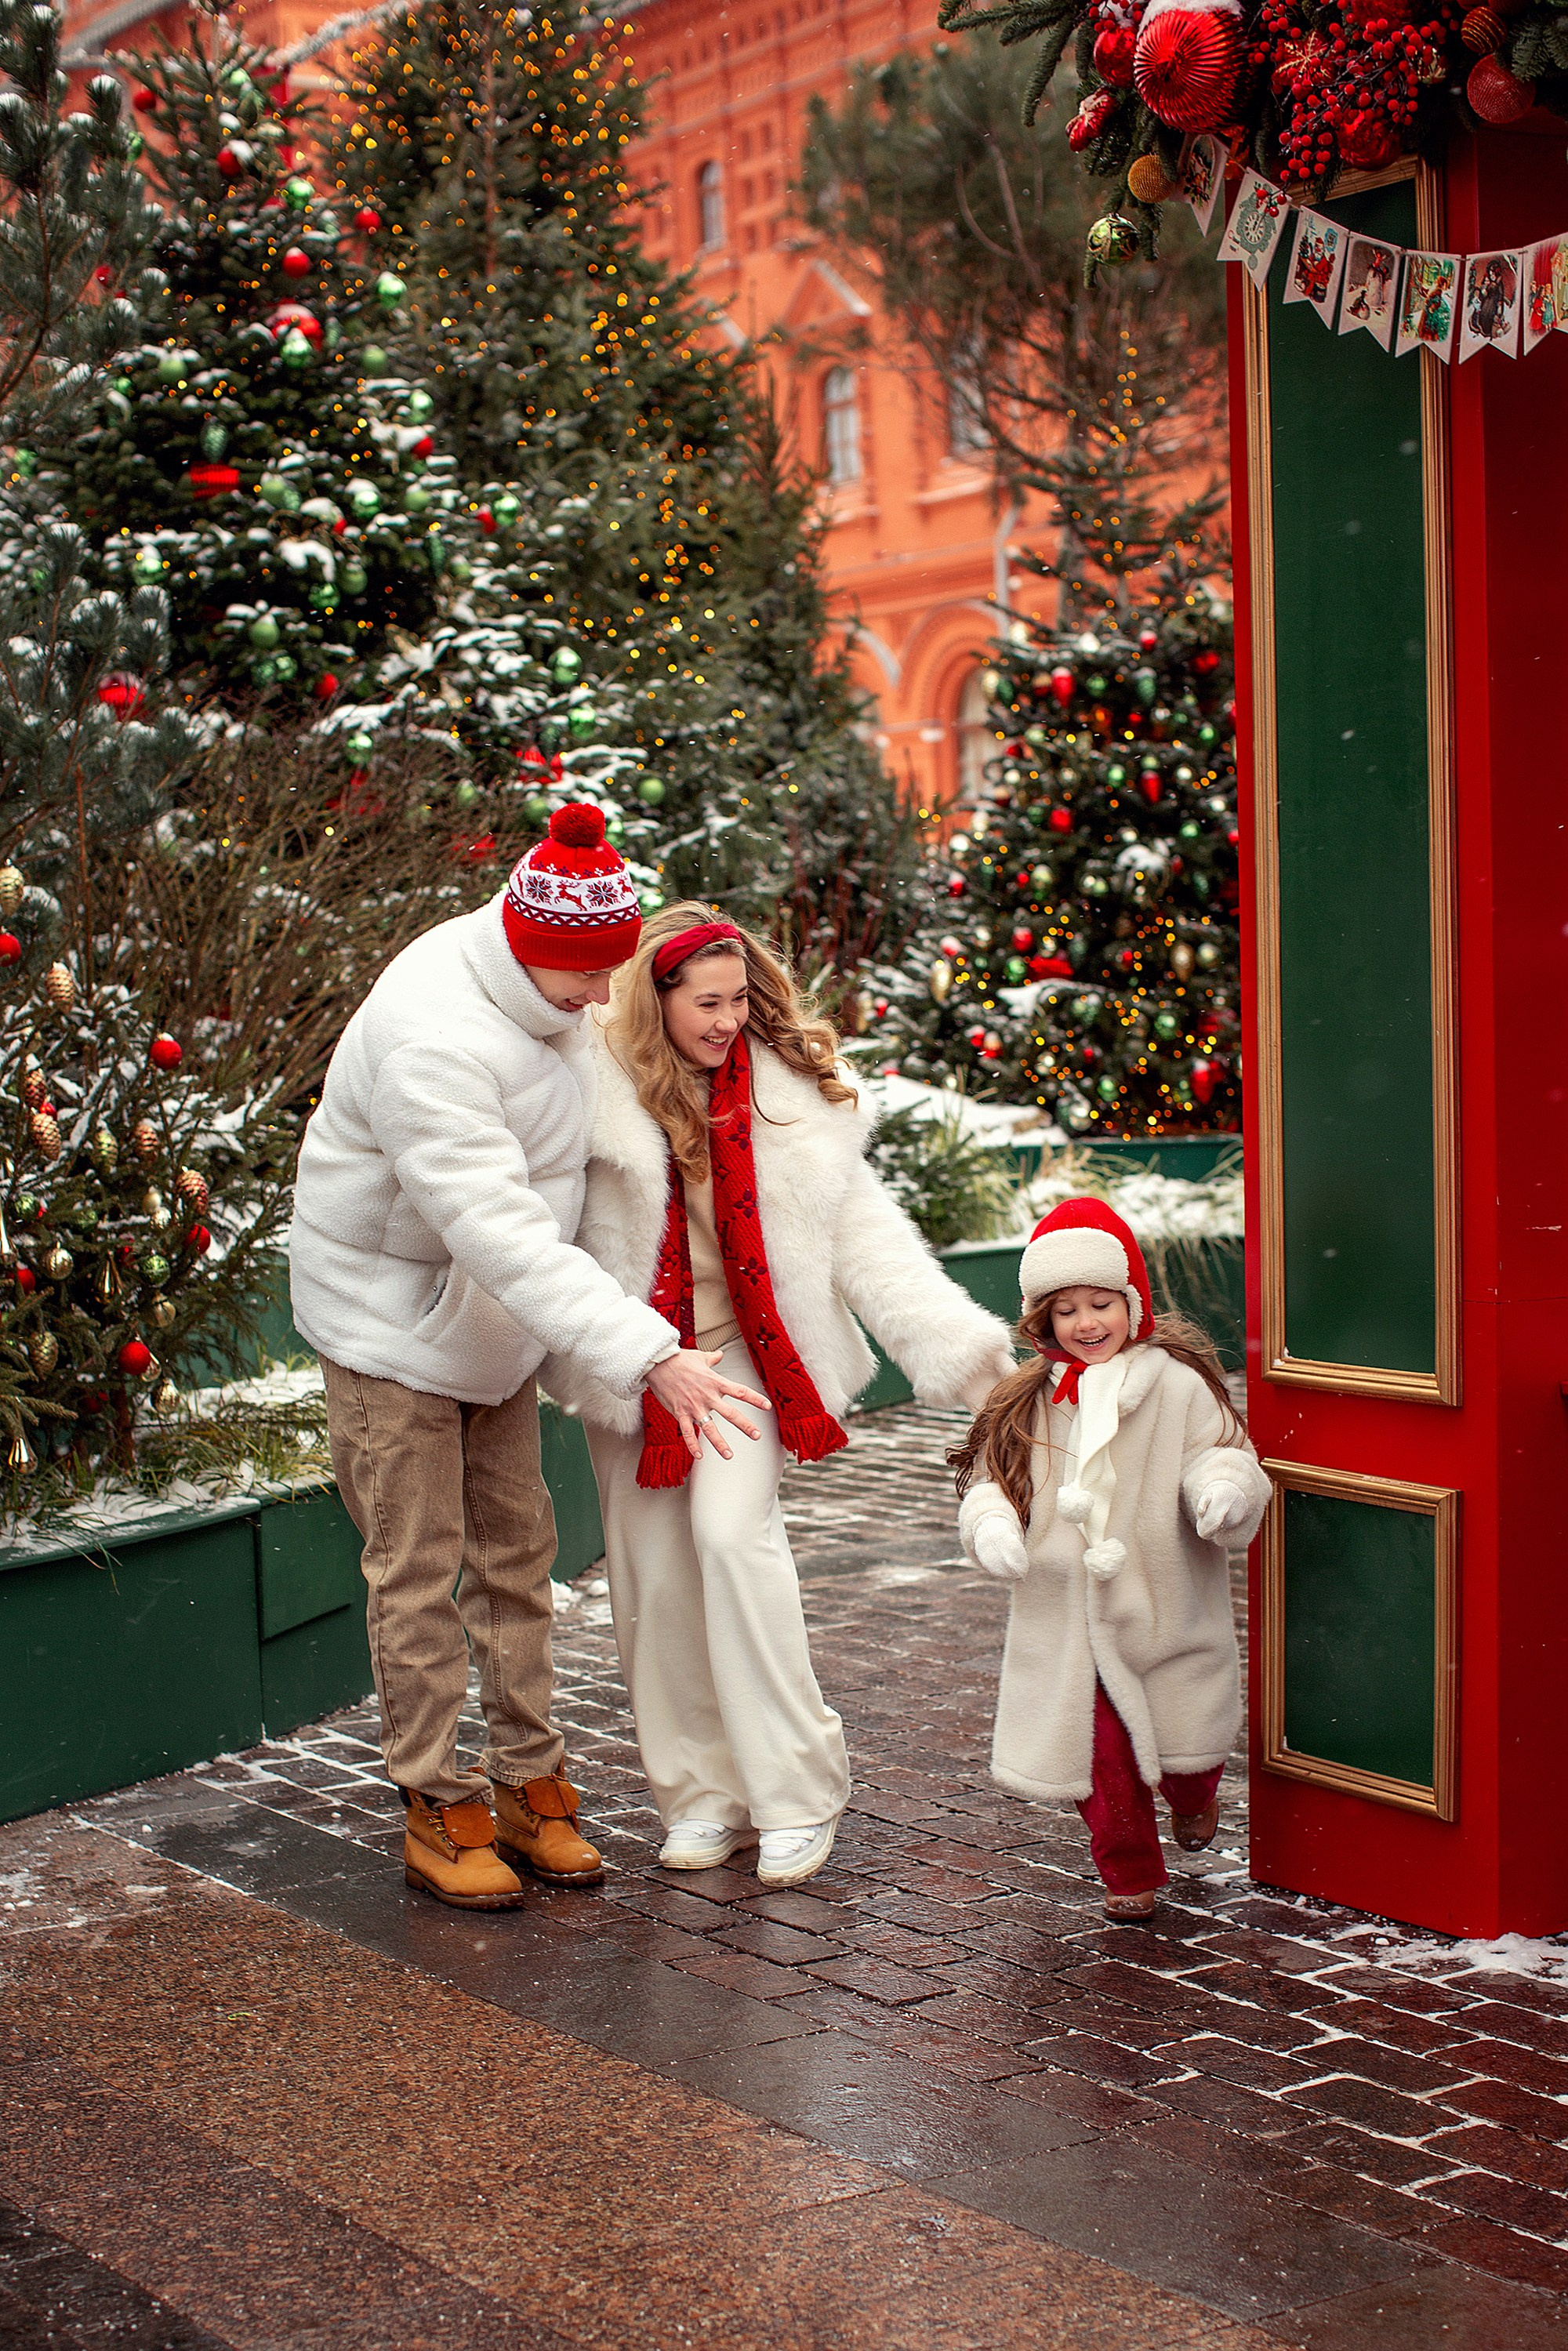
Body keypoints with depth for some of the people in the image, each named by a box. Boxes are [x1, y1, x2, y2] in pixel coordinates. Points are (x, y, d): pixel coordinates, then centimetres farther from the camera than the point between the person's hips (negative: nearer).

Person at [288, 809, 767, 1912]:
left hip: (494, 1319, 8)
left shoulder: (547, 986, -6)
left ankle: (530, 1783, 18)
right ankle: (437, 1809, 8)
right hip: (390, 1316, -8)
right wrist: (646, 1354, -46)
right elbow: (499, 1232, -41)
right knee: (420, 1565, -3)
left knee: (516, 1549, 9)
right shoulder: (431, 1037, -34)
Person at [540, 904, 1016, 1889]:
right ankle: (702, 1795, 18)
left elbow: (862, 1229, -1)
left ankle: (797, 1792, -7)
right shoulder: (600, 1086, -8)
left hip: (745, 1347, -1)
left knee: (732, 1532, -17)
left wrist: (959, 1342, -8)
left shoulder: (787, 1089, -3)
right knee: (655, 1570, 4)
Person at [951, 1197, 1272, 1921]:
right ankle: (1129, 1874, 20)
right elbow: (988, 1475, 8)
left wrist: (1224, 1488, -28)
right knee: (1097, 1751, 1)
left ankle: (1192, 1800, 48)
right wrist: (991, 1523, -12)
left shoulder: (1177, 1385, -5)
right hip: (1068, 1613, 1)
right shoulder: (1026, 1403, 3)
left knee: (1183, 1737, 12)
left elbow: (1217, 1454, -6)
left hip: (1163, 1608, -1)